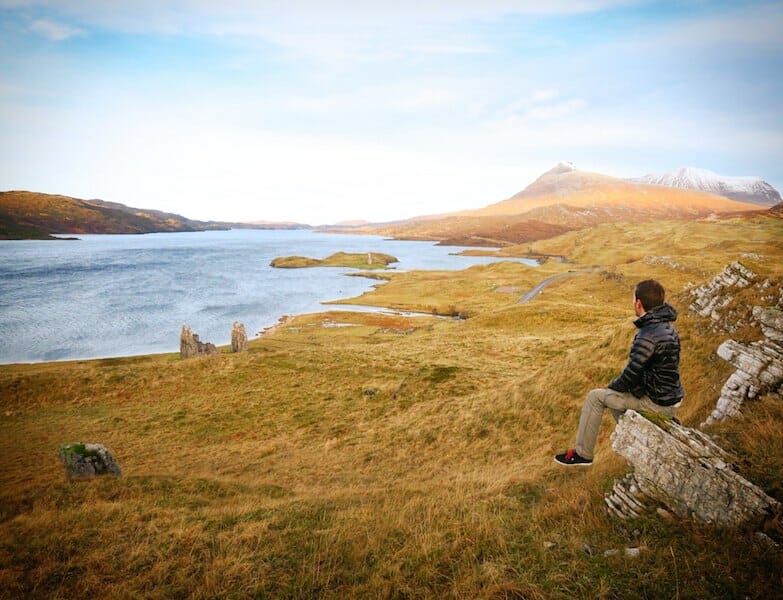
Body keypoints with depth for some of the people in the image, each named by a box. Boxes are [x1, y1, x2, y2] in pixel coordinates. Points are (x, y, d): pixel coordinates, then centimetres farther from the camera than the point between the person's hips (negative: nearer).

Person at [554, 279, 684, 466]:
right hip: (671, 396, 9)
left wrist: (611, 386, -2)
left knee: (595, 397, -1)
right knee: (614, 393, 25)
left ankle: (582, 454, 9)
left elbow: (631, 375, -23)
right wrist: (616, 384, 13)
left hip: (658, 404, -9)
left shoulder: (648, 336, -27)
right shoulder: (667, 326, 5)